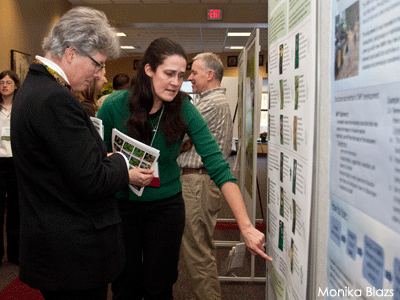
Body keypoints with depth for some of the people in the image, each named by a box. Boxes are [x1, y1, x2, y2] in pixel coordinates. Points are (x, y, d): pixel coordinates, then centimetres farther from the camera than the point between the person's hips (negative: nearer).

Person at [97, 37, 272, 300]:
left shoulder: (184, 110, -15)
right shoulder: (115, 106, -15)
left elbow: (218, 166, -22)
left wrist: (246, 226, -29)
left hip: (166, 206, 0)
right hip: (122, 206, 0)